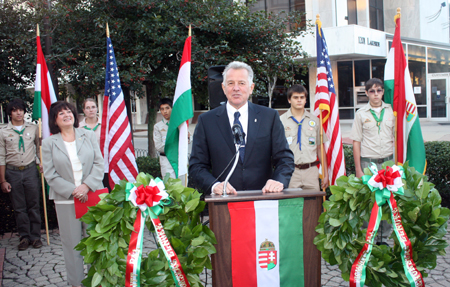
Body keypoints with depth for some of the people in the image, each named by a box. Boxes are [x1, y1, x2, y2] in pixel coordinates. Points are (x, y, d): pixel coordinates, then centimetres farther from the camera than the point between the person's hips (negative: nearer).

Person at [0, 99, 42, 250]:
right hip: (12, 172, 0)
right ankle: (24, 237, 15)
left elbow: (39, 148, 13)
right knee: (19, 208, 5)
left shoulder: (33, 128, 4)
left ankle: (35, 236, 14)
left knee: (34, 206, 4)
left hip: (30, 170, 0)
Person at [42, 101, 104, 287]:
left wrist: (86, 186, -11)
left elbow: (99, 163, 3)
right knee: (72, 242, 4)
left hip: (92, 196, 1)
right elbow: (50, 175, -1)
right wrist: (72, 191, -12)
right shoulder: (49, 143, 4)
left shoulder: (88, 136, 8)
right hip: (66, 200, -1)